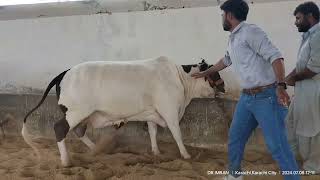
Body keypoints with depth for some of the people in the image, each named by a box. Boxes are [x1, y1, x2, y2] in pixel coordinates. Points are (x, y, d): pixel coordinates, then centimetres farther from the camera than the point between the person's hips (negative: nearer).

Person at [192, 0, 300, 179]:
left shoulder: (251, 31, -11)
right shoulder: (233, 39, 16)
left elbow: (275, 56, -20)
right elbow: (226, 60, 36)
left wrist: (281, 86, -32)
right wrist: (205, 73, 49)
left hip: (266, 96, -9)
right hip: (246, 97, 9)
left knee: (277, 145, -8)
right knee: (235, 138, 17)